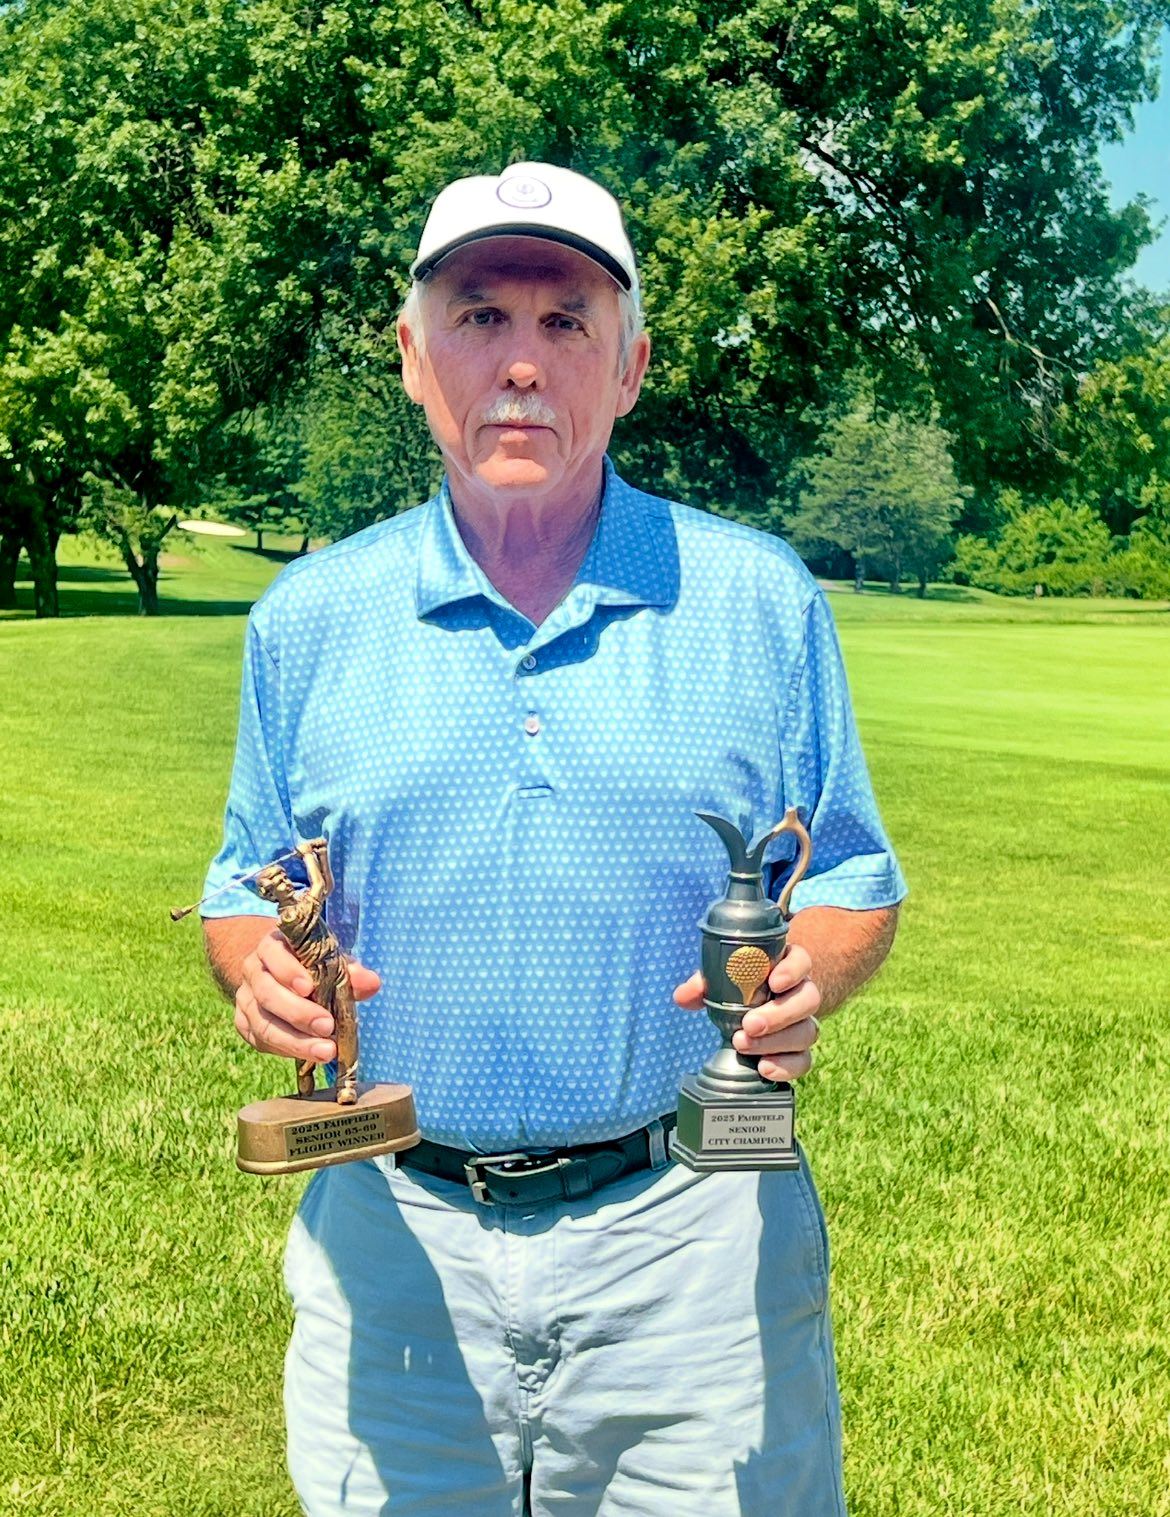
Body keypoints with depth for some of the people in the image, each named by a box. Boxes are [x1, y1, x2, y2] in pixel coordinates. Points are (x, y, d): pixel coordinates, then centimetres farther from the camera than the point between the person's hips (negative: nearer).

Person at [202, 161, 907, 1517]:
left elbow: (852, 884, 6)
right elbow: (248, 891, 11)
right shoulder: (310, 618, 4)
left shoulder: (759, 602, 0)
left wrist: (803, 980, -15)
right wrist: (263, 971, -11)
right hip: (397, 1244, 2)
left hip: (693, 1242, -1)